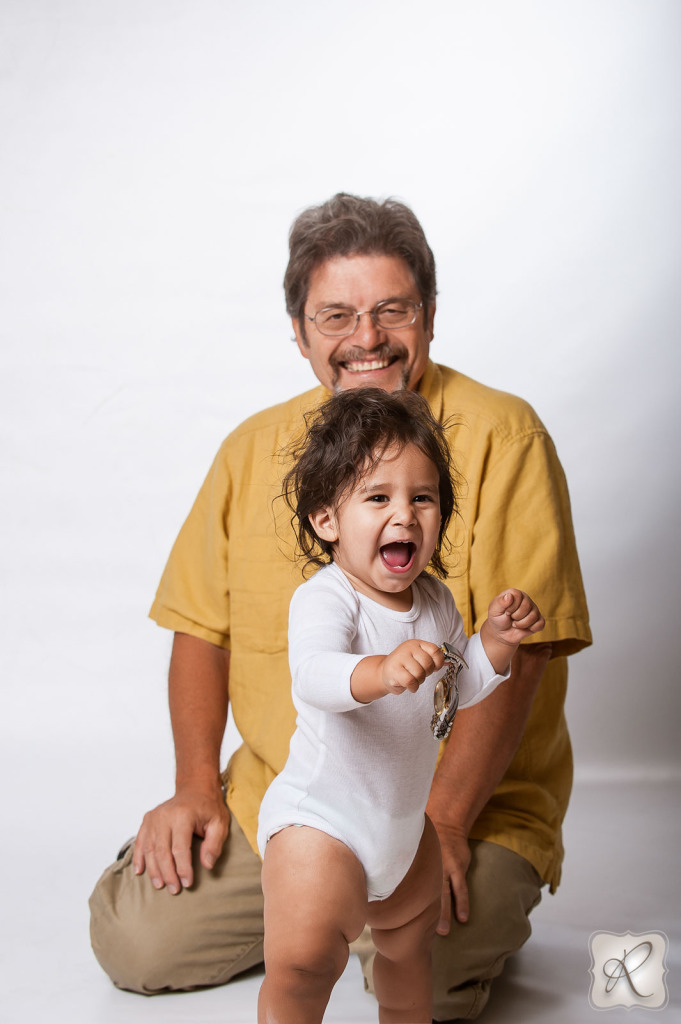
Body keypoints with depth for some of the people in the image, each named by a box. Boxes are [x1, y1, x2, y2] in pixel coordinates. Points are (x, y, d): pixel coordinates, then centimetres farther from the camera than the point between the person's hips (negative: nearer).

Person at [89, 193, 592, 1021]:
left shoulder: (500, 437, -9)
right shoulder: (254, 449, 6)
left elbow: (516, 651, -15)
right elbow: (202, 626, 10)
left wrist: (441, 818, -21)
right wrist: (198, 788, -2)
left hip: (468, 806, -4)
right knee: (135, 945, -8)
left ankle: (483, 909, 9)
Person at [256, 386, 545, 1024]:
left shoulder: (434, 600, 1)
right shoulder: (324, 599, -23)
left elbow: (457, 690, 14)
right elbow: (314, 676, -43)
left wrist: (494, 642, -4)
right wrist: (379, 672, -62)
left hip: (404, 822, 7)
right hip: (320, 822, -7)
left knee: (409, 948, 25)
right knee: (301, 970, -12)